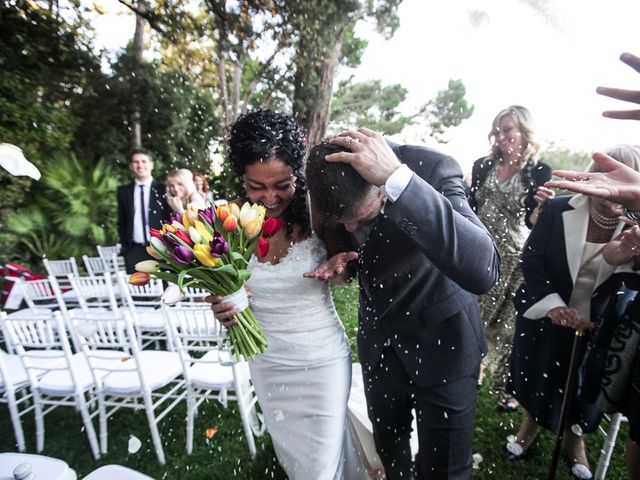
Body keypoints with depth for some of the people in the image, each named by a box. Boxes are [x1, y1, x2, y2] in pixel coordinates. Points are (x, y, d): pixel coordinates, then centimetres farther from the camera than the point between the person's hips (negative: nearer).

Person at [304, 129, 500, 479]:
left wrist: (397, 177, -48)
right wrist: (343, 262, -17)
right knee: (388, 450, 25)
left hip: (441, 337, -4)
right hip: (379, 335, 4)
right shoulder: (331, 180, -13)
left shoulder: (433, 169, -27)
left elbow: (482, 271, -44)